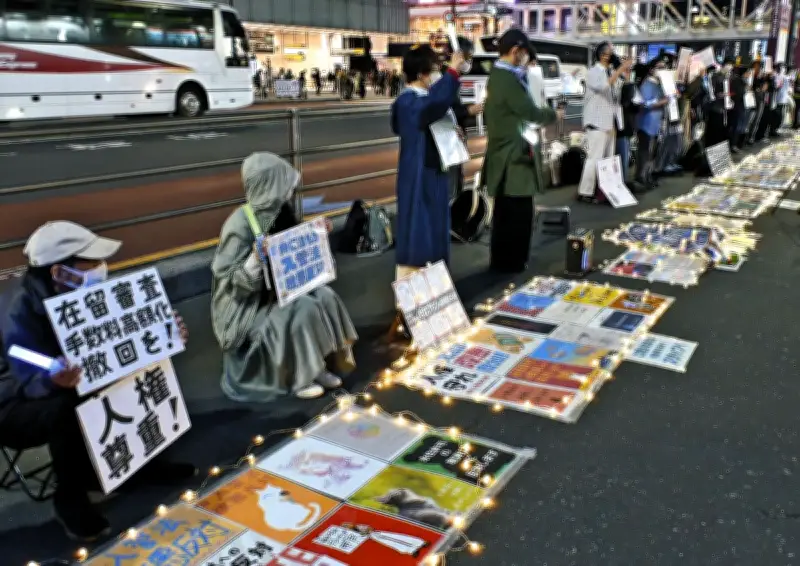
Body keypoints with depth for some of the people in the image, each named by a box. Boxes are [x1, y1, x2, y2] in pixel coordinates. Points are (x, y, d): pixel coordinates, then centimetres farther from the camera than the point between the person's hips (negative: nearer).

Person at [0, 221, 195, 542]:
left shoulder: (89, 293, -8)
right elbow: (32, 383, -35)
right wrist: (55, 381, -58)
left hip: (82, 387, 7)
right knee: (67, 408, -38)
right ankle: (70, 499, -15)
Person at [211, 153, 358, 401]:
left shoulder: (279, 211, -2)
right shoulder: (241, 224, -25)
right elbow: (230, 278, -24)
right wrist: (256, 259, -40)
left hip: (278, 286, 8)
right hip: (246, 301, -8)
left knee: (325, 297, -9)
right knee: (302, 309, -25)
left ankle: (319, 366, 1)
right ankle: (298, 377, -7)